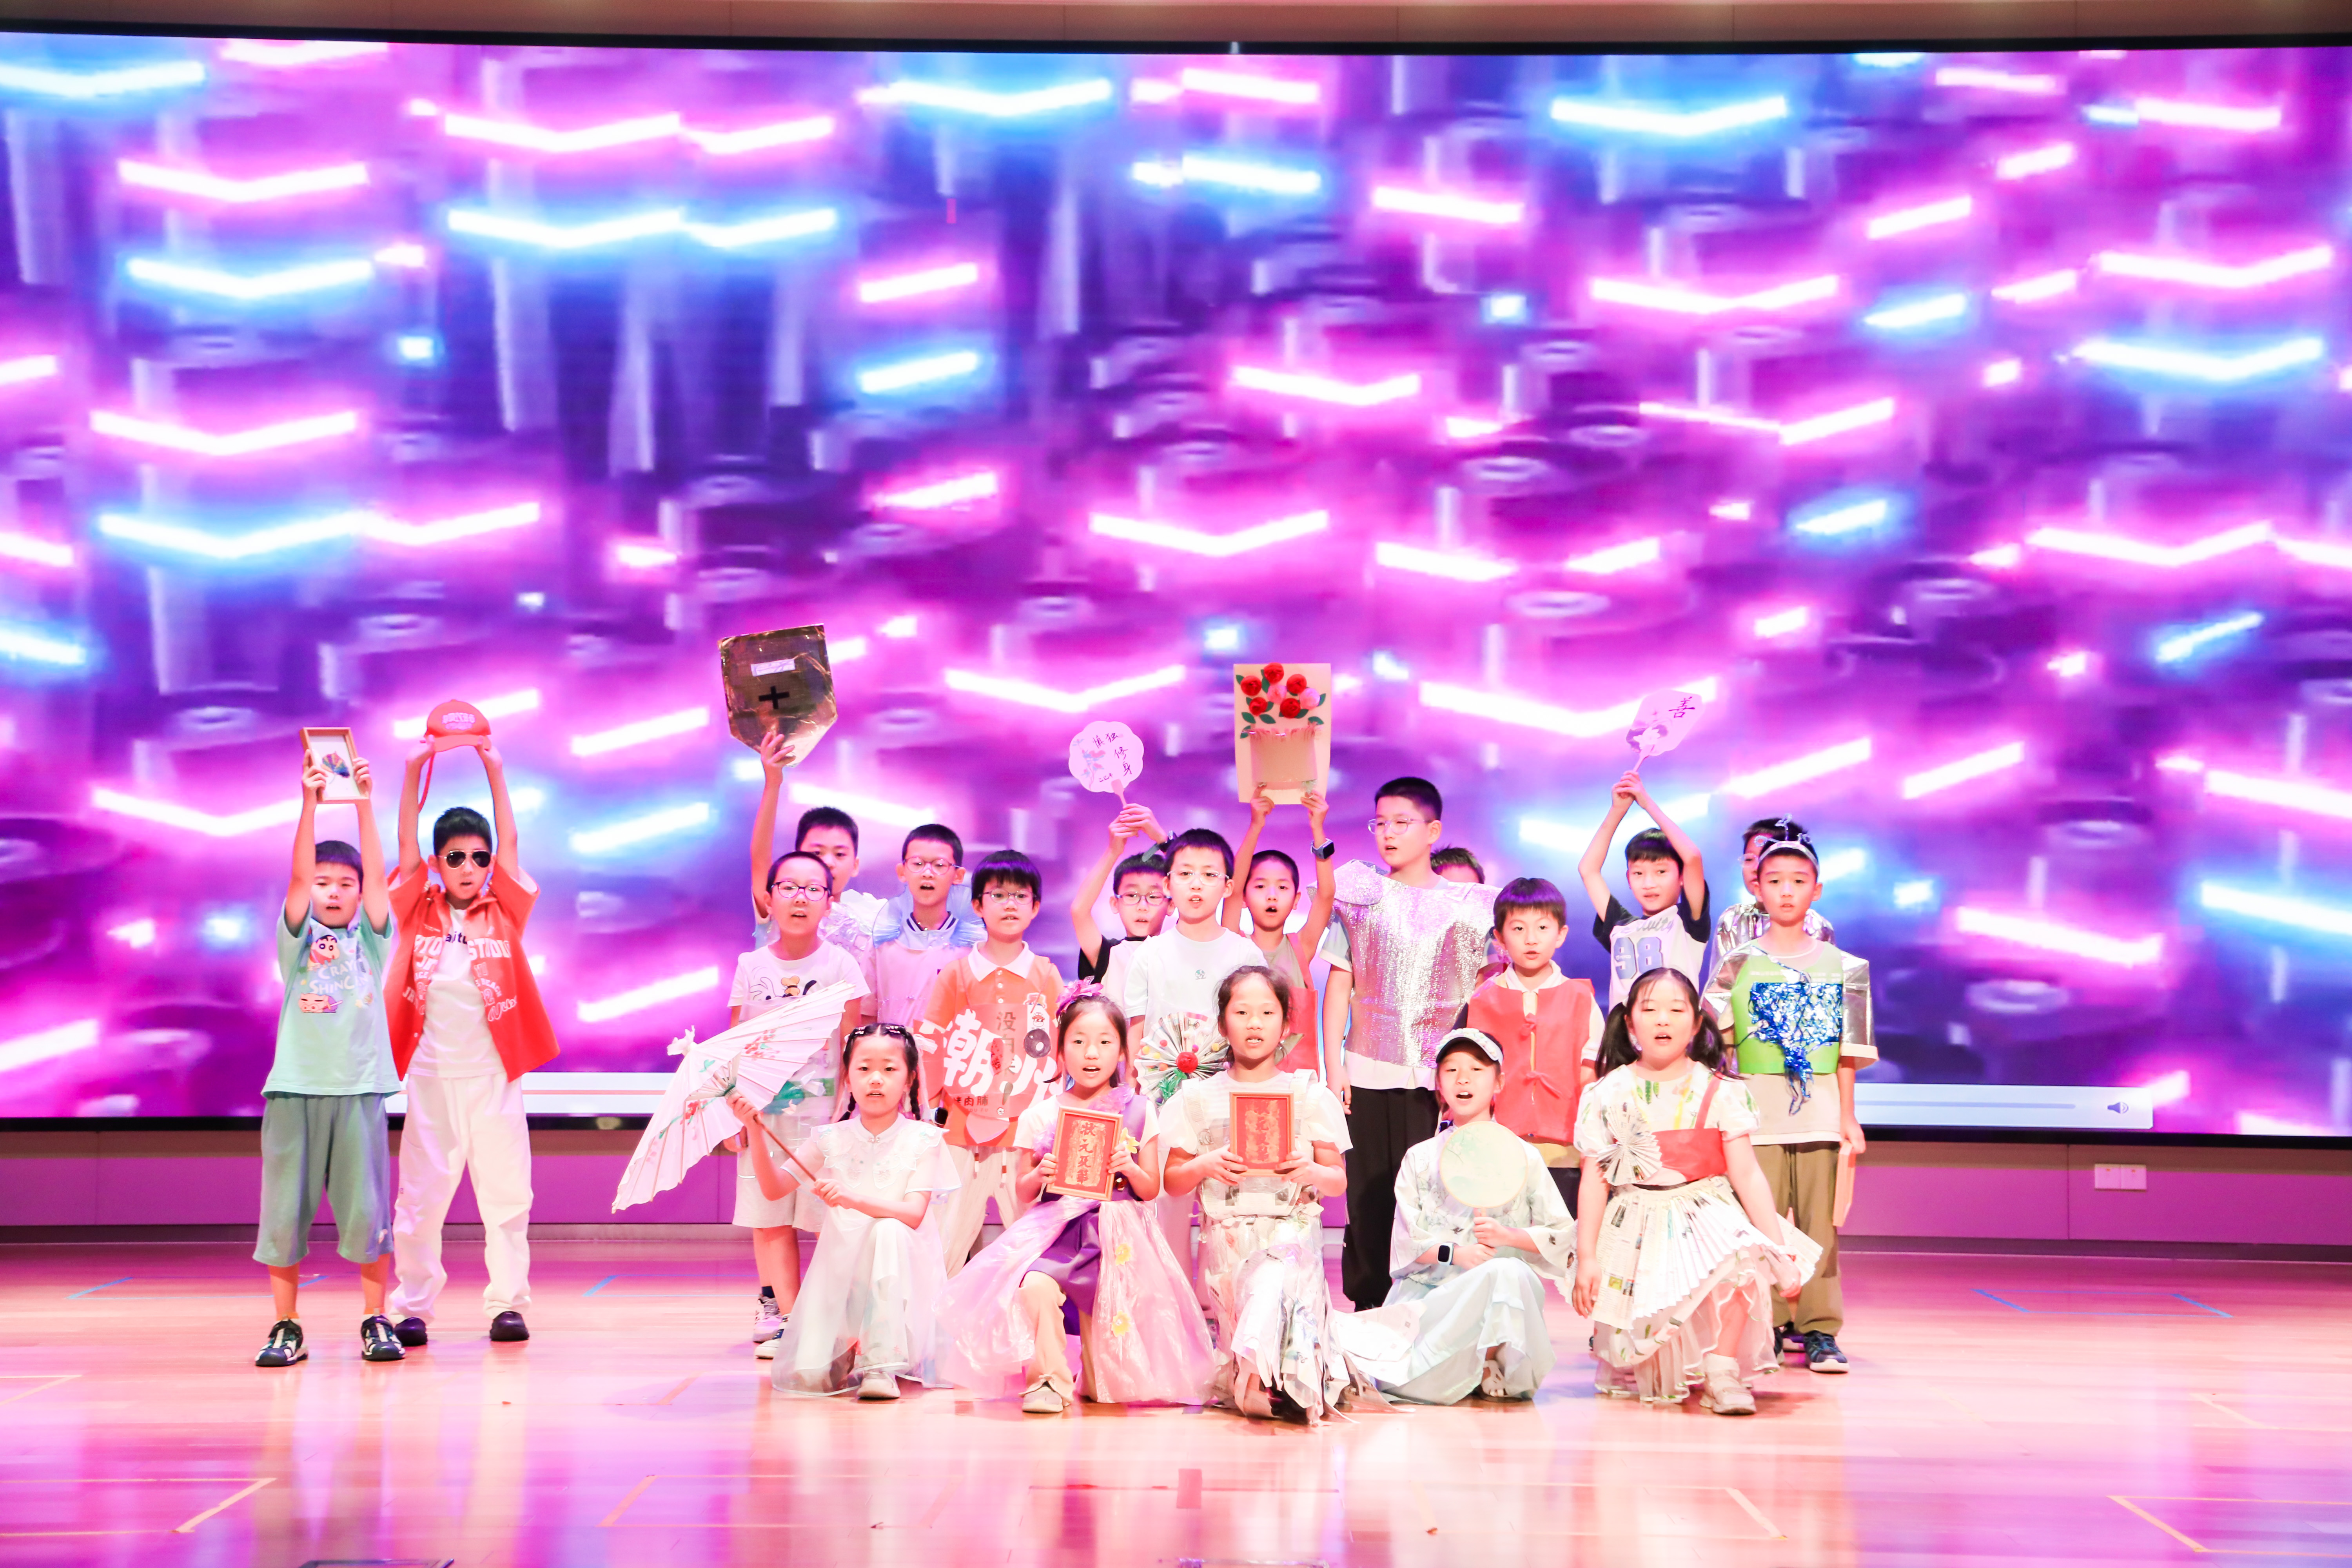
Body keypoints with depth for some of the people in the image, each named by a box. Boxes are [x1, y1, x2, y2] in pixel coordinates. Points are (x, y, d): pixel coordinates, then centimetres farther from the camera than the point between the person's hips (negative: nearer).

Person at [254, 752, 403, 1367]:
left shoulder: (371, 937, 10)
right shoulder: (297, 936, 7)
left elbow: (376, 874, -2)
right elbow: (298, 876, -7)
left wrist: (364, 803, -10)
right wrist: (310, 803, -17)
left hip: (358, 1087, 0)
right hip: (296, 1086, 0)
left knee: (367, 1210, 0)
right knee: (285, 1208, 1)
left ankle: (375, 1322, 10)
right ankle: (287, 1327, 9)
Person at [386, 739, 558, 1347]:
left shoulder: (503, 914, 6)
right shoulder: (420, 913, 5)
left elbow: (510, 846, -1)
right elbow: (406, 848, -3)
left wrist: (495, 772, -6)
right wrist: (414, 773, -10)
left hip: (493, 1073, 0)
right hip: (431, 1073, 0)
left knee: (507, 1191, 1)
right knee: (421, 1193, 3)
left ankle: (507, 1303, 7)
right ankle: (412, 1307, 11)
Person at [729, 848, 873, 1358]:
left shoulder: (840, 966, 1)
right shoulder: (752, 967, 7)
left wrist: (845, 1107, -8)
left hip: (823, 1110, -2)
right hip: (763, 1112, 3)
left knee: (831, 1220, -5)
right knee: (769, 1219, 2)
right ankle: (785, 1316, 9)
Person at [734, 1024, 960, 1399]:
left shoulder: (922, 1140, -3)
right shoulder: (831, 1139, 5)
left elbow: (914, 1213, -15)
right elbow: (773, 1189, 4)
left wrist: (853, 1198, -30)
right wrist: (754, 1130, -10)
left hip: (900, 1276, -2)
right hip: (840, 1268, 2)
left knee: (888, 1230, -36)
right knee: (808, 1375, -18)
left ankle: (881, 1365, -31)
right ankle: (848, 1348, 21)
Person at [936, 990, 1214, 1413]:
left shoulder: (1137, 1112, 8)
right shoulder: (1041, 1116, 8)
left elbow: (1151, 1190, 10)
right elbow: (1025, 1193, 13)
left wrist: (1130, 1168, -10)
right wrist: (1040, 1176, -9)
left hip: (1115, 1232, 0)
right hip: (1056, 1227, 0)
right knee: (1035, 1286, -29)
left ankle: (1097, 1382, 13)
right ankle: (1050, 1378, -15)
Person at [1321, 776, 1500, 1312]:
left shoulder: (1466, 905, 5)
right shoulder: (1362, 895, 7)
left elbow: (1477, 993, 7)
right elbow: (1340, 983, 7)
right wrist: (1333, 1063, 1)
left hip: (1436, 1075, -1)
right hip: (1367, 1074, 1)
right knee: (1368, 1195, 2)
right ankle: (1369, 1309, 9)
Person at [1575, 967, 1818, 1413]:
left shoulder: (1719, 1092, 0)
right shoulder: (1610, 1095, 1)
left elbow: (1747, 1175, -3)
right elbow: (1594, 1181, 2)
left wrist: (1778, 1248, -9)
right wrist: (1586, 1258, -3)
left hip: (1708, 1218, 0)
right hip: (1638, 1225, 0)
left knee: (1741, 1259, -34)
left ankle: (1722, 1373, -18)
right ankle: (1655, 1376, 21)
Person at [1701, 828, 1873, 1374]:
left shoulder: (1841, 968, 10)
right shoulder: (1738, 965, 6)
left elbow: (1848, 1053, 9)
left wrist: (1848, 1116, 5)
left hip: (1821, 1110, 1)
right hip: (1758, 1110, -1)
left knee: (1820, 1221, -1)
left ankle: (1819, 1329, 5)